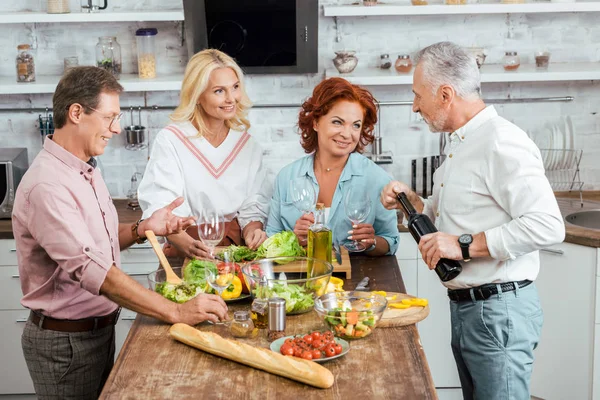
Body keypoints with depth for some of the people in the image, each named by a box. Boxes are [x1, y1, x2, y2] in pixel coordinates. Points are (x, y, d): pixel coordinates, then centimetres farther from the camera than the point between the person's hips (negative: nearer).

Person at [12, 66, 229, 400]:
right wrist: (176, 312, -34)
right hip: (65, 341, -9)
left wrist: (142, 229, -4)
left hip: (100, 328, 9)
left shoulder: (85, 170, 7)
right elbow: (90, 269, -32)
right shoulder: (47, 185, -25)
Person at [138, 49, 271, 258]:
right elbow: (162, 210, -13)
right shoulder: (170, 140, -3)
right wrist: (188, 245, -32)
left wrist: (251, 231, -11)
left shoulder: (247, 144, 11)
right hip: (183, 256, -3)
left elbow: (253, 208, 12)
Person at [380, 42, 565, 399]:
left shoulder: (502, 143, -18)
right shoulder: (461, 145, 14)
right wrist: (411, 202, 8)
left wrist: (464, 246, -25)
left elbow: (547, 226, -27)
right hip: (465, 305, 10)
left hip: (499, 312, -10)